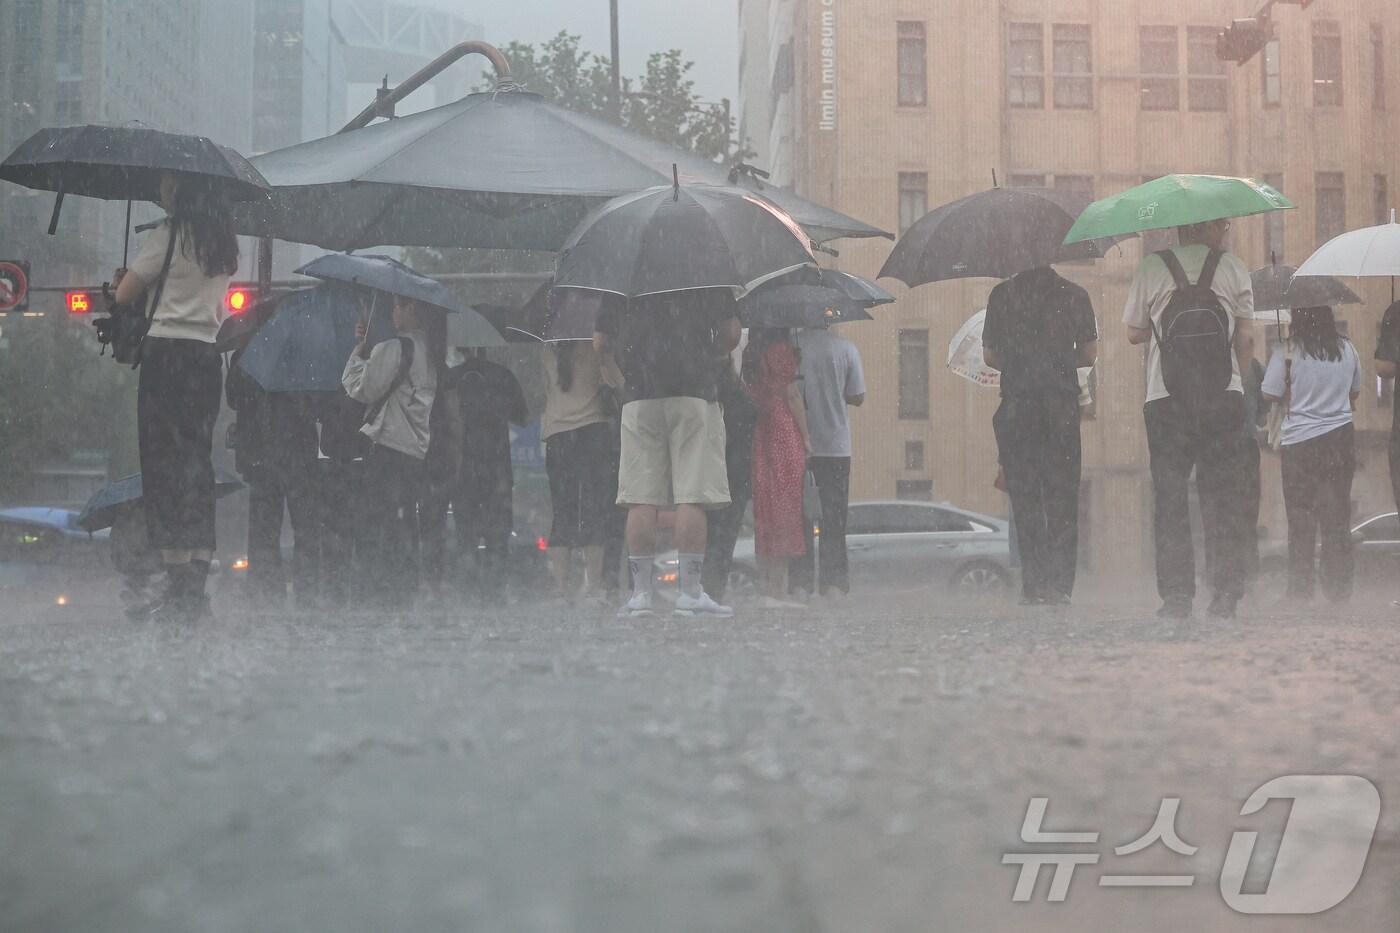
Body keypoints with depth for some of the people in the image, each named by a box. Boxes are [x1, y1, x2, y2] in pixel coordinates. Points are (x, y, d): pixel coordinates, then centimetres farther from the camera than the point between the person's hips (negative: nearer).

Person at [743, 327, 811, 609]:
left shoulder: (750, 354, 13)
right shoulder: (783, 349, -7)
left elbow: (752, 395, 13)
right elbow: (792, 395, -9)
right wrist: (806, 438, -6)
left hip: (760, 434, 7)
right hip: (786, 432, -7)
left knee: (766, 512, 8)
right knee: (785, 512, -6)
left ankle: (767, 588, 8)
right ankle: (777, 590, -8)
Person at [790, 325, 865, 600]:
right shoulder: (846, 349, -4)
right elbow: (857, 397, 0)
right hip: (835, 446, 0)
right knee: (833, 517, 8)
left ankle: (801, 581, 4)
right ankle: (833, 581, 5)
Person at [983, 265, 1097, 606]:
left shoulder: (1001, 295, 1)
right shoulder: (1074, 295, 1)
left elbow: (990, 355, 5)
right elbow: (1090, 355, 4)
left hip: (1016, 407, 0)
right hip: (1062, 406, 0)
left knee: (1024, 496, 5)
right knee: (1062, 495, 6)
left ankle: (1034, 586, 2)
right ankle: (1060, 585, 1)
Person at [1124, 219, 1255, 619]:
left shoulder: (1152, 268, 2)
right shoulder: (1233, 267, 3)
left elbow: (1134, 333, 6)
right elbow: (1245, 339, 3)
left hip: (1166, 401, -1)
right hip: (1224, 397, 1)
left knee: (1170, 498, 4)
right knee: (1224, 495, 6)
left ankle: (1176, 594, -1)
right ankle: (1227, 593, 3)